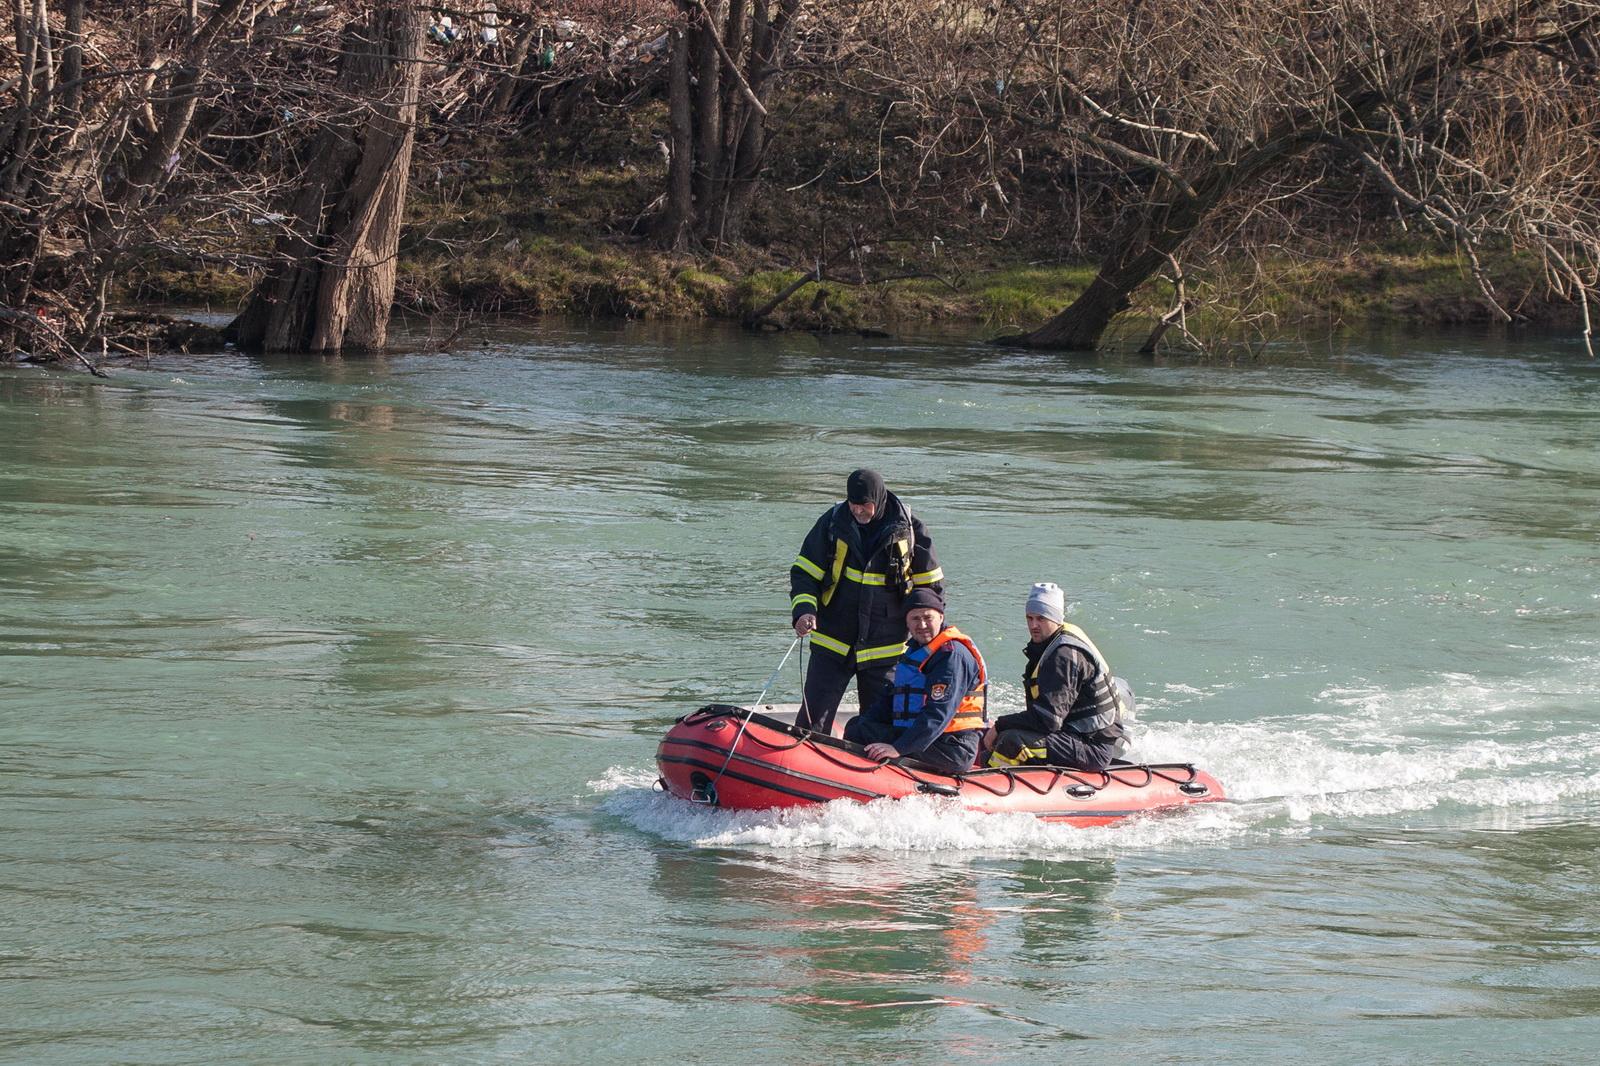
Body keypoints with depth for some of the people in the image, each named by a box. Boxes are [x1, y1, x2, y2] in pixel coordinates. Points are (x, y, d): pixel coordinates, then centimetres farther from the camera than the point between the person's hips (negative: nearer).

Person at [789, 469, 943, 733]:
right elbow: (804, 573, 0)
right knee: (812, 720, -4)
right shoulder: (832, 523, -5)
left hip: (884, 649, 0)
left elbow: (930, 585, 5)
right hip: (833, 643, 0)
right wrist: (803, 610, -18)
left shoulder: (910, 530, -6)